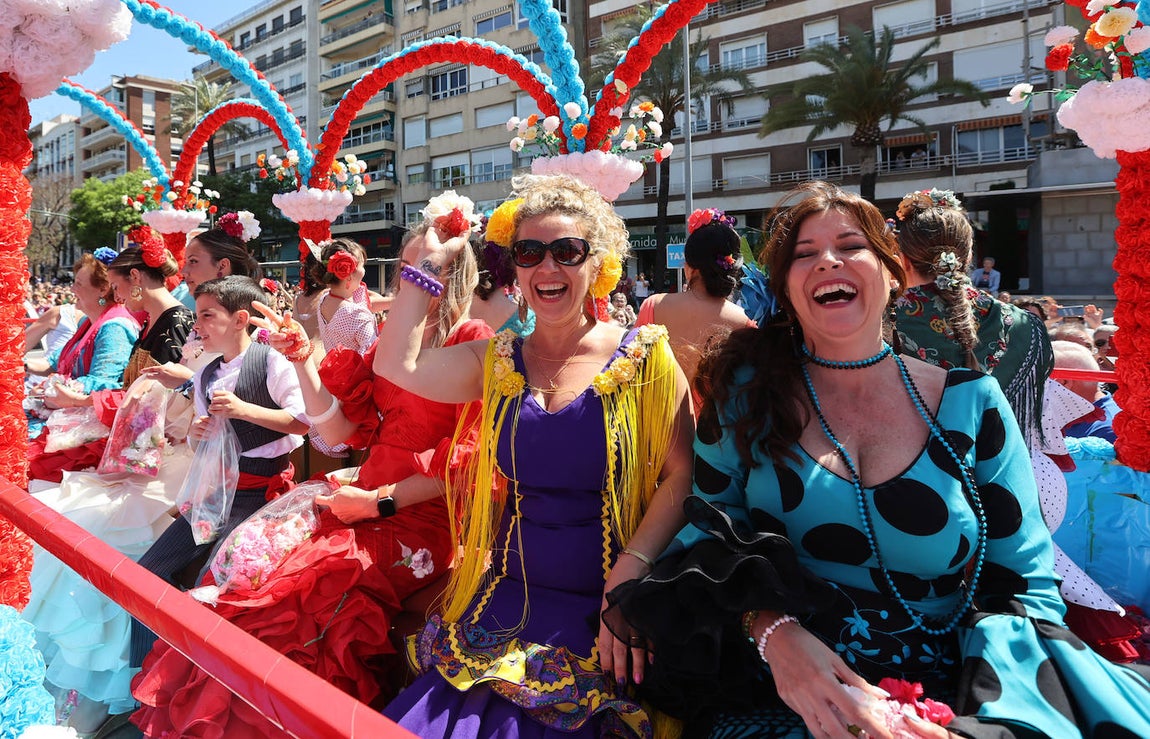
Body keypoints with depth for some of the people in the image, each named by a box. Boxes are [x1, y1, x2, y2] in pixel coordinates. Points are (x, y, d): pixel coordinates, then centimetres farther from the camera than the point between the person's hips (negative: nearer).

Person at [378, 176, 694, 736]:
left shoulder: (644, 359, -3)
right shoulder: (496, 362, 9)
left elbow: (681, 477, -8)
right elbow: (396, 365, -2)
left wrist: (630, 576, -20)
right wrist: (429, 264, 3)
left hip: (602, 615, -3)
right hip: (507, 600, 4)